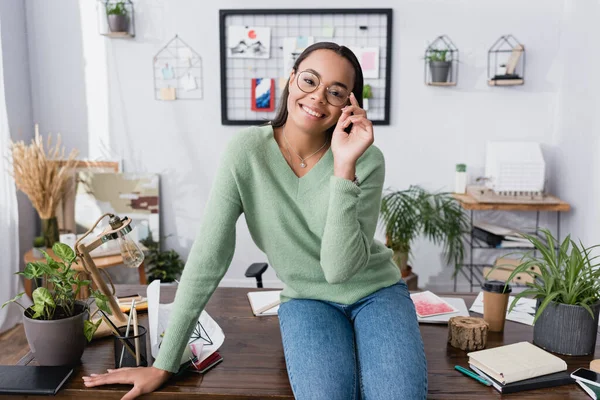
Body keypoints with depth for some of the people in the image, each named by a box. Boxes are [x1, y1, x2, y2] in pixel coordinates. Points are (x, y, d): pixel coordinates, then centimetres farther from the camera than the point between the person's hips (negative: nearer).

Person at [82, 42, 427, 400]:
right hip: (308, 300, 0)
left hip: (375, 291, 1)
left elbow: (340, 268, -24)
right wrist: (164, 364, -13)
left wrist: (345, 167, -32)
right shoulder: (247, 153, -16)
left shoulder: (367, 161, -16)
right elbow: (209, 259, -15)